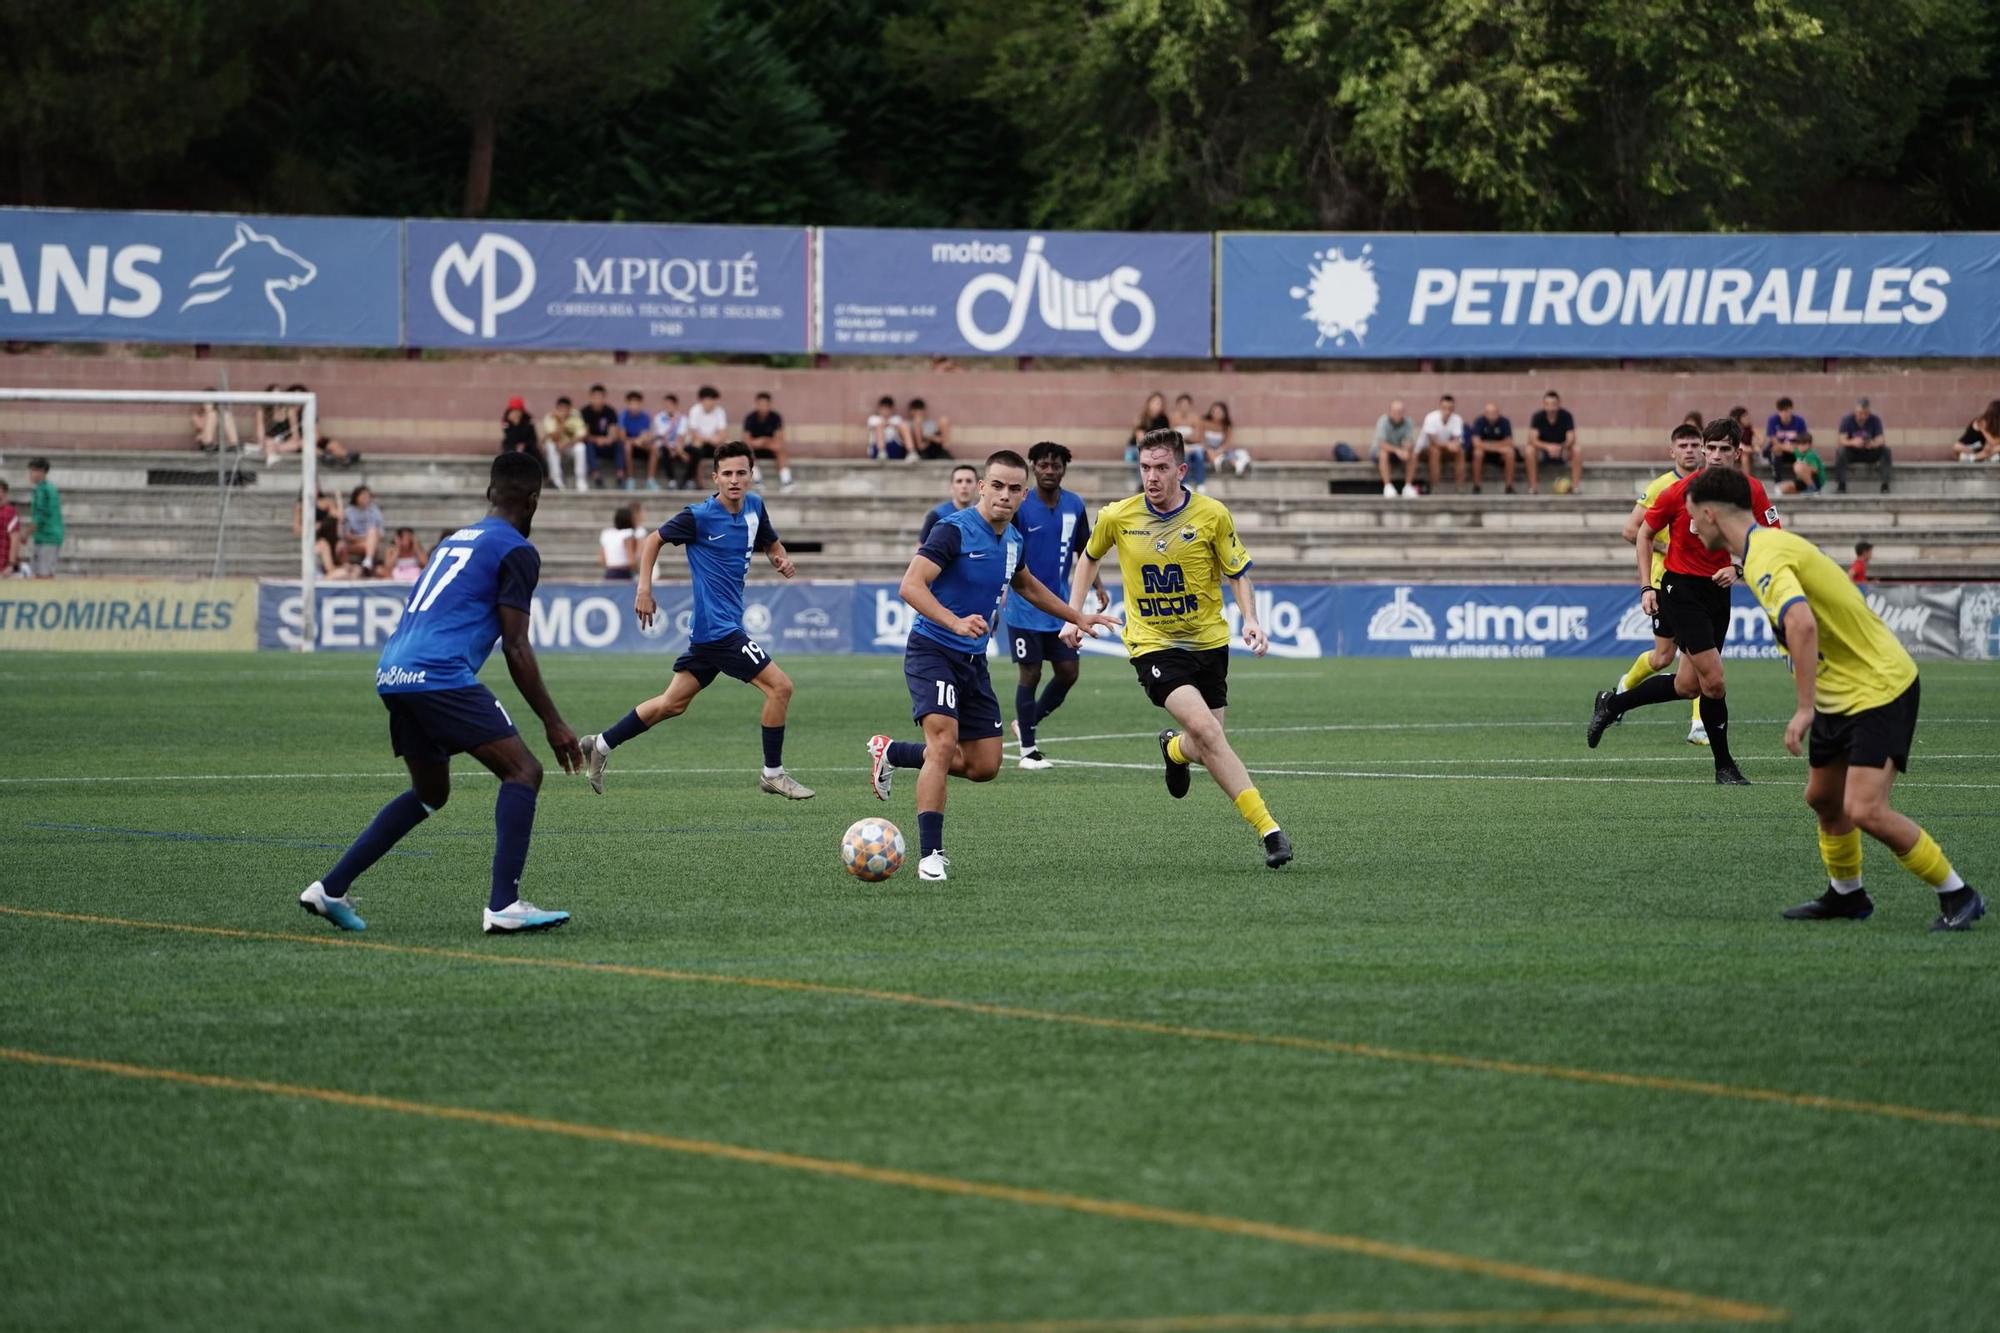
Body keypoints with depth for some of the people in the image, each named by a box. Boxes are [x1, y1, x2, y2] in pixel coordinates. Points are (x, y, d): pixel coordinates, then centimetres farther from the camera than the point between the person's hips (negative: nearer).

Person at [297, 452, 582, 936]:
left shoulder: (454, 540, 25)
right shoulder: (516, 551, 0)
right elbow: (516, 649, -5)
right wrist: (553, 723, -1)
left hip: (392, 675, 9)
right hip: (439, 674, -9)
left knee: (430, 794, 23)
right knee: (523, 771, -5)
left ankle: (331, 888, 20)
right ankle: (503, 906, -17)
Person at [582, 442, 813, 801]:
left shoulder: (754, 508, 7)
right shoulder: (700, 516, -13)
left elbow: (771, 543, 23)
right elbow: (653, 540, -1)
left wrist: (781, 559, 0)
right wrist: (644, 589, -9)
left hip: (710, 629, 8)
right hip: (717, 625, -8)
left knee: (673, 703, 13)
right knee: (780, 685, -9)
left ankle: (601, 745, 22)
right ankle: (773, 774, 2)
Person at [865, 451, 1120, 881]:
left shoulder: (1012, 539, 8)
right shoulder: (955, 530, -17)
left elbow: (1026, 585, 30)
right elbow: (910, 585, -27)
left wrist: (1077, 617, 33)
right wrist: (956, 622, -41)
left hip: (973, 660, 8)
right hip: (932, 650, -8)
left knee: (984, 766, 7)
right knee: (944, 741, -23)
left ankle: (893, 753, 28)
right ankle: (931, 854, -19)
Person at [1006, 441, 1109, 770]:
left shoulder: (1075, 505, 4)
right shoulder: (1020, 506, -11)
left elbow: (1083, 551, 17)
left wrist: (1097, 586, 10)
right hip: (1025, 609, -5)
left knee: (1068, 673, 3)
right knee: (1030, 674, -2)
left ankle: (1027, 722, 26)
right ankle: (1028, 749, 8)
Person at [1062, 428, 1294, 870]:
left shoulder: (1212, 515, -8)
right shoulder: (1117, 517, -5)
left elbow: (1238, 573, 1)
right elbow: (1089, 558, 15)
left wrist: (1250, 619, -16)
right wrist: (1074, 615, 10)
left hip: (1208, 641, 2)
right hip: (1152, 645, -2)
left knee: (1205, 748, 4)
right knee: (1205, 728, -22)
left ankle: (1174, 750, 45)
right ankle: (1268, 829, -21)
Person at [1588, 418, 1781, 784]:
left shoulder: (1751, 491, -7)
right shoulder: (1680, 491, -13)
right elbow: (1644, 534, 1)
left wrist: (1738, 568, -19)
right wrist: (1647, 587, -5)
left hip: (1719, 590, 5)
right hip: (1681, 587, -5)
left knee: (1687, 686, 11)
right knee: (1713, 679, -12)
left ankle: (1612, 704, 32)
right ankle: (1724, 766, 1)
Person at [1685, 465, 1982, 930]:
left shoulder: (1765, 558, -22)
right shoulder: (1771, 544, 10)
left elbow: (1801, 623, -39)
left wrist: (1804, 708, -36)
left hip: (1879, 690, -10)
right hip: (1839, 693, 10)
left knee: (1865, 811, -18)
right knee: (1823, 799, 18)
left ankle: (1957, 896, -7)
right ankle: (1846, 895, 36)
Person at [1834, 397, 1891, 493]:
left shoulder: (1875, 420, -13)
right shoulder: (1847, 420, -15)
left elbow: (1880, 440, -21)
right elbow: (1842, 440, -25)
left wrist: (1874, 444, -46)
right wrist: (1853, 442, -48)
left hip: (1870, 452, 1)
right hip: (1852, 452, -1)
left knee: (1885, 450, -28)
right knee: (1840, 451, -33)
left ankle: (1885, 486, -26)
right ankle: (1841, 486, -28)